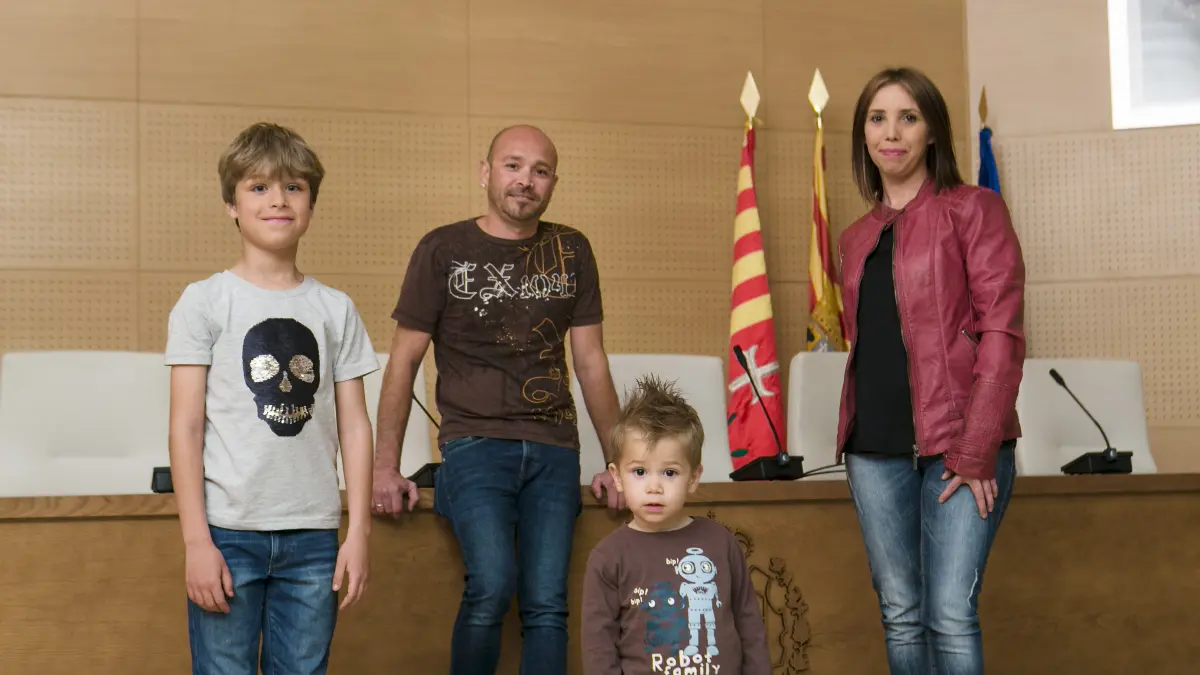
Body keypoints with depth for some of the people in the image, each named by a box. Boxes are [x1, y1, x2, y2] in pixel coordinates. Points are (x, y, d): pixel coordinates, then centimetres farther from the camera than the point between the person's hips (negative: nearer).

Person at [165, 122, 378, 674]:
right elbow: (186, 427, -2)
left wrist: (358, 532, 3)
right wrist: (196, 541, -8)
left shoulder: (335, 309, 9)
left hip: (313, 536, 3)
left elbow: (354, 426, 9)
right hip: (228, 533, -2)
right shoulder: (204, 302, 1)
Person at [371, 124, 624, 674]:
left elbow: (591, 361, 16)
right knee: (491, 586, -22)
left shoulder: (571, 251, 13)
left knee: (546, 604, -7)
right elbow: (403, 362, 5)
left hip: (553, 449, 3)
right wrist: (386, 466, 0)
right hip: (474, 443, -3)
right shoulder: (443, 250, 4)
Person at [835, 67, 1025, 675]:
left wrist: (976, 451, -14)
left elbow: (1001, 333, -8)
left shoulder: (973, 209, 0)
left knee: (950, 615, -10)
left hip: (959, 445, -5)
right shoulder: (856, 239, 16)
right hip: (875, 448, 5)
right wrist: (853, 433, 6)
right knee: (901, 616, 7)